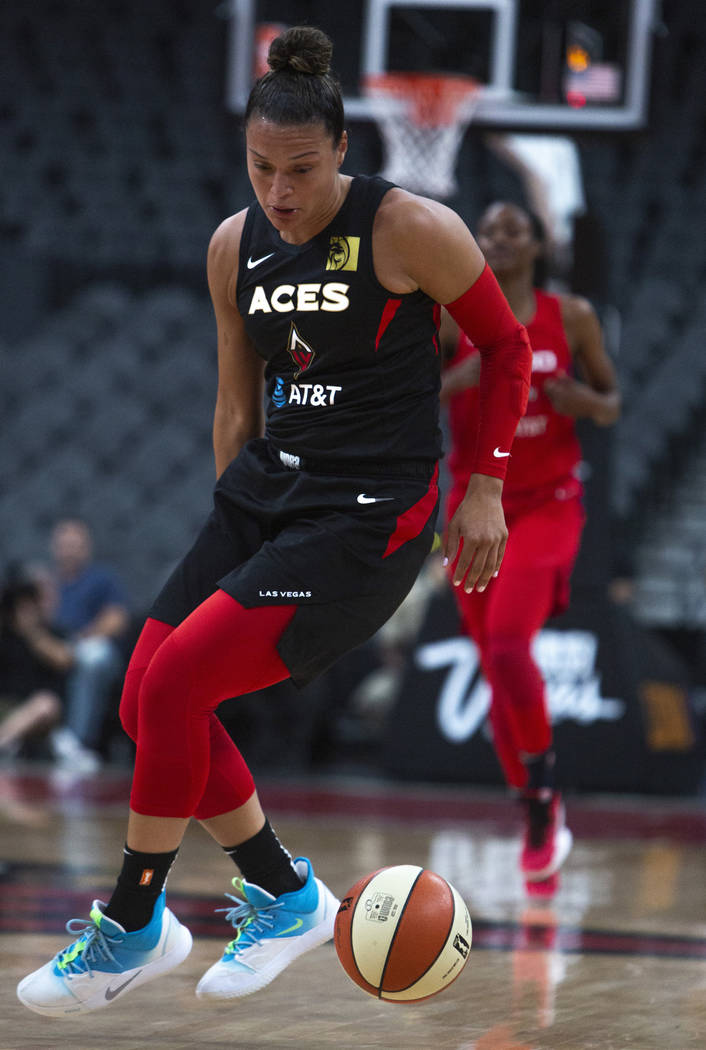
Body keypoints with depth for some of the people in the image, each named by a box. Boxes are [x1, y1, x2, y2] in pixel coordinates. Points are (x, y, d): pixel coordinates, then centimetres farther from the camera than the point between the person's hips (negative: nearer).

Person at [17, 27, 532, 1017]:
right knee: (147, 701, -2)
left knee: (174, 684, -18)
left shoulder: (409, 229, -13)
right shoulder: (236, 246, 5)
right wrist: (230, 540, 19)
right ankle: (284, 895, 17)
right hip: (267, 486, 7)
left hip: (369, 512, -7)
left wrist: (485, 487, -4)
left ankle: (132, 930, -1)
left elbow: (508, 348, -1)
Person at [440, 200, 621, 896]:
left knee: (508, 646, -23)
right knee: (495, 666, 7)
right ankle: (540, 814, 21)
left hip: (548, 504, -2)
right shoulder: (450, 317, -2)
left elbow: (611, 404, 9)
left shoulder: (572, 317, -1)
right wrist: (455, 381, -22)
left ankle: (544, 790, -5)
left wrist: (586, 401, -13)